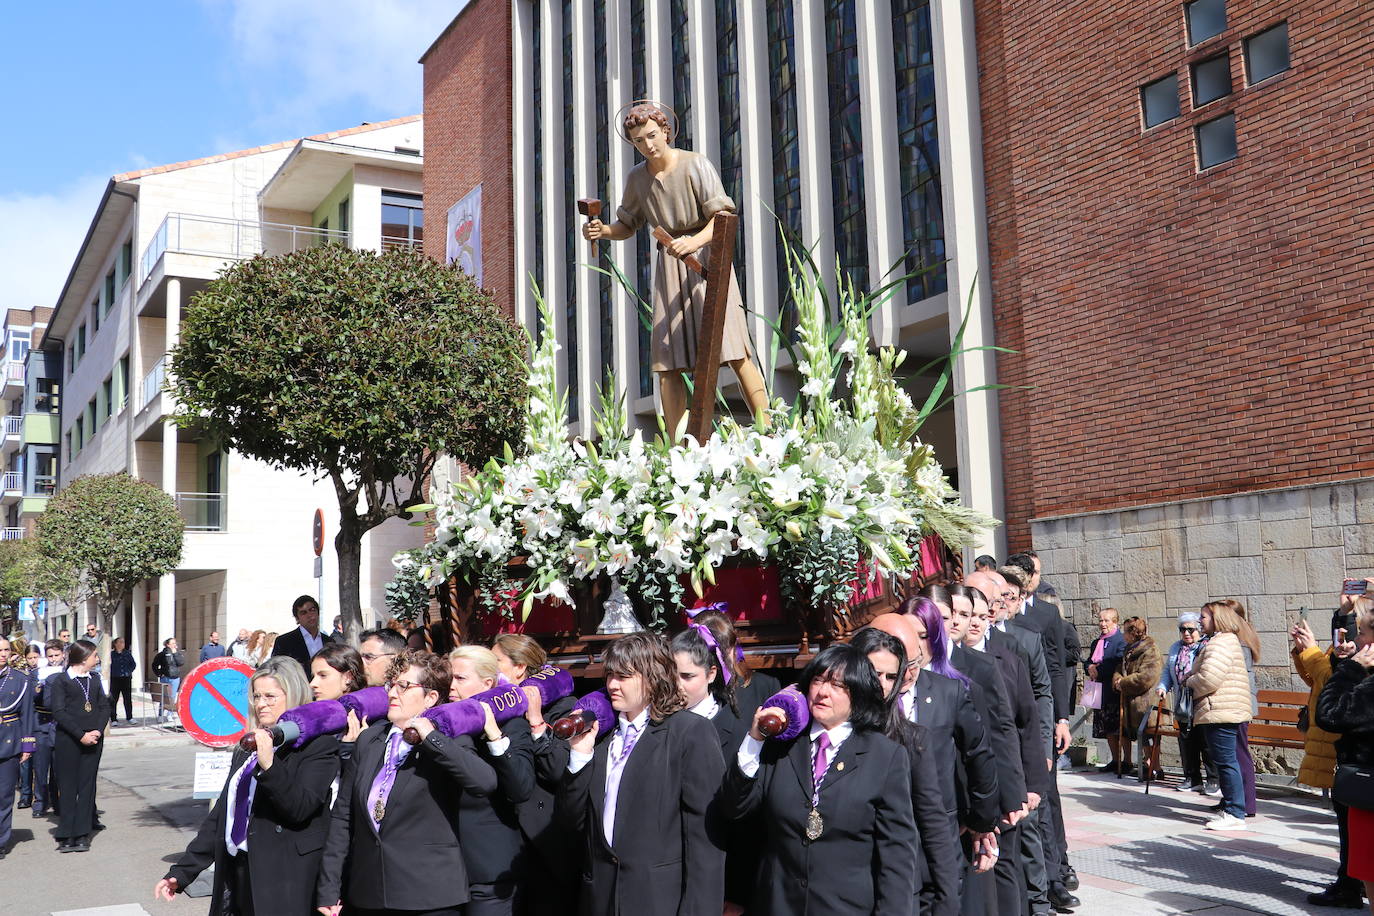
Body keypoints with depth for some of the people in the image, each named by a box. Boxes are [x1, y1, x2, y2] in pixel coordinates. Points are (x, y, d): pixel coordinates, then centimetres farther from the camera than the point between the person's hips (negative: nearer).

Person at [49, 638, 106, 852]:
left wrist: (97, 730, -7)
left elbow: (104, 706, 10)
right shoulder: (60, 681, -3)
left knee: (87, 786, 4)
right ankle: (67, 836, 4)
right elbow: (58, 712, -10)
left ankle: (82, 835, 8)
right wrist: (81, 735, -15)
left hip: (93, 739, 5)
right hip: (68, 741, -4)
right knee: (68, 786, -1)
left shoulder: (95, 680, 13)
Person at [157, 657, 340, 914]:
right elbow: (220, 815, 19)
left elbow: (301, 808, -17)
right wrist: (181, 872, 14)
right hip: (235, 875, 6)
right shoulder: (247, 749, 17)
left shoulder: (318, 746, -5)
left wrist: (269, 765, -29)